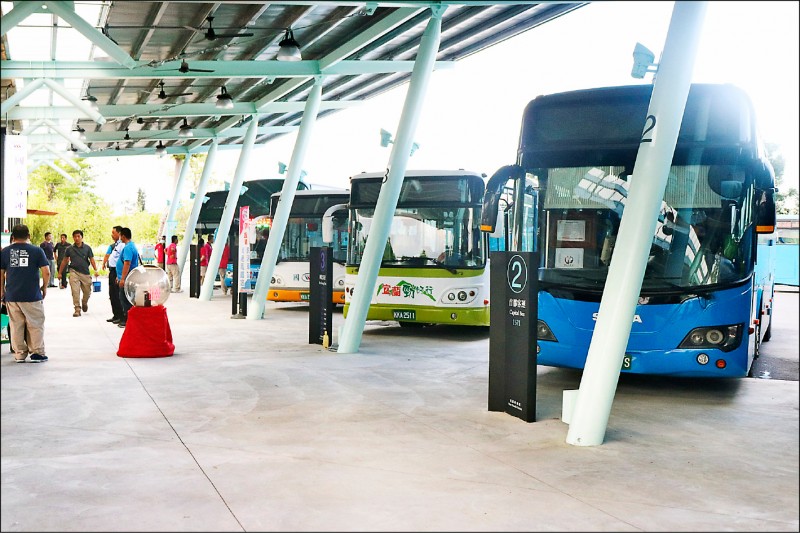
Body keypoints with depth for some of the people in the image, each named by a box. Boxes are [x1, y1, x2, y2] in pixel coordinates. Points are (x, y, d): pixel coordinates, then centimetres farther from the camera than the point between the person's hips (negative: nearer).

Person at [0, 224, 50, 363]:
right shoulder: (37, 251, -4)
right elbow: (46, 272, -6)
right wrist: (45, 287, 9)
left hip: (11, 296, 3)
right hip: (32, 295, -2)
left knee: (16, 326, 10)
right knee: (35, 325, 6)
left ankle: (19, 354, 13)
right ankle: (37, 353, 6)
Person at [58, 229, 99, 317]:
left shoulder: (87, 248, 2)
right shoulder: (70, 249, 4)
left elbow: (91, 260, 1)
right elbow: (64, 261, 12)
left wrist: (95, 270, -13)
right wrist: (60, 272, 14)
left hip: (85, 273, 1)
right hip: (74, 272, -1)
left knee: (87, 292, 8)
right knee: (75, 291, -10)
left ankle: (84, 302, 38)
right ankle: (77, 309, -4)